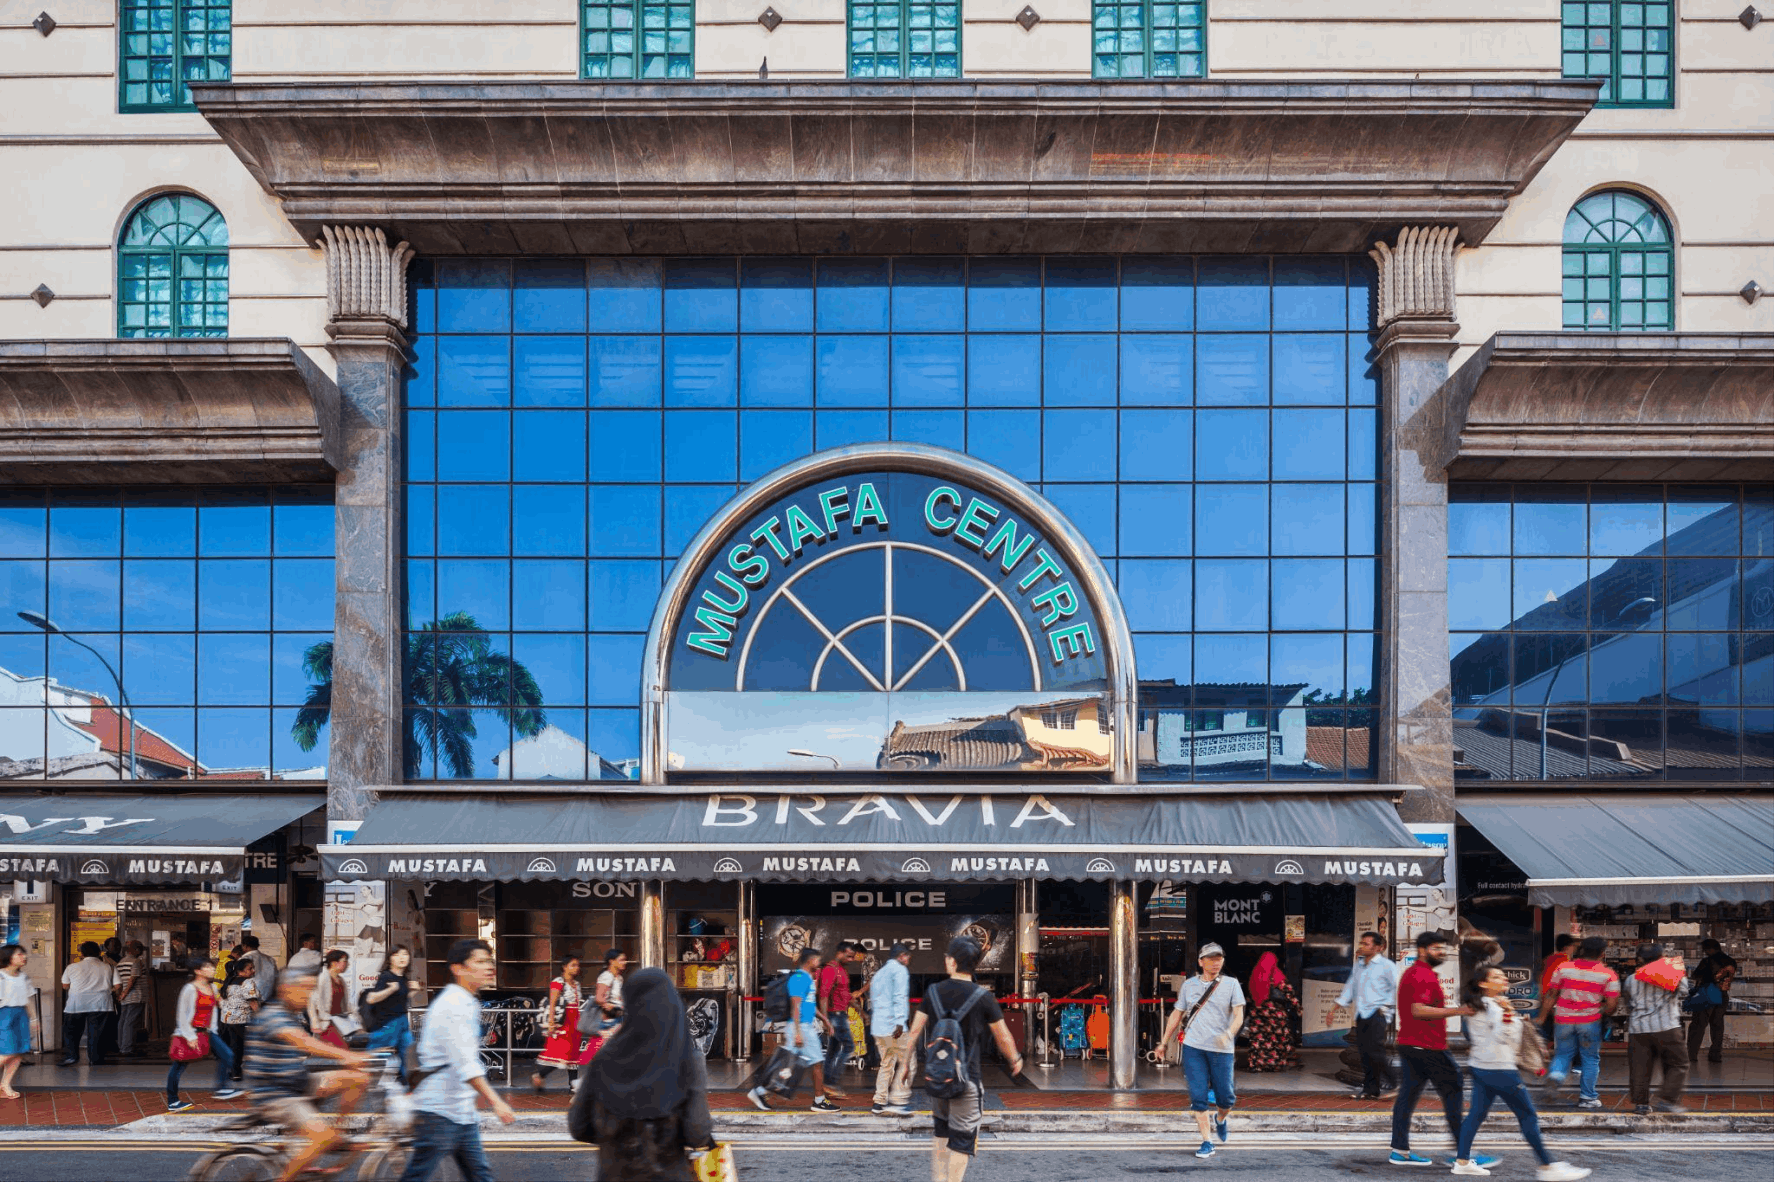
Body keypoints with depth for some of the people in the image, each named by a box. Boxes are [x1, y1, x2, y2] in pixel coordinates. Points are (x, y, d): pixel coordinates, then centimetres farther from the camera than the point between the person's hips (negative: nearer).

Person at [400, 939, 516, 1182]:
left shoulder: (467, 1004, 16)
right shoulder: (452, 1006, -16)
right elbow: (464, 1062, -26)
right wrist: (495, 1102, -31)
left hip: (462, 1112, 10)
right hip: (439, 1110, -10)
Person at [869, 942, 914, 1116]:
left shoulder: (879, 973, 22)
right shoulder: (900, 970, -4)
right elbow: (900, 997, -15)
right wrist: (900, 1022, -21)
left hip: (878, 1027, 8)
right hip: (893, 1025, -8)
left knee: (886, 1064, 12)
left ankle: (880, 1103, 8)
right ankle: (898, 1100, -9)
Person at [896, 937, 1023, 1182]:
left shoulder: (933, 992, -1)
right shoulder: (982, 996, -10)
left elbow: (914, 1031, 2)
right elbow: (1003, 1037, -2)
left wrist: (905, 1063, 13)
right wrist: (1015, 1060, 17)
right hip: (966, 1078, -4)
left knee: (940, 1130, 22)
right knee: (962, 1139, 3)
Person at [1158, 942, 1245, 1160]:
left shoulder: (1231, 984, 4)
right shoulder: (1189, 985, 10)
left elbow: (1239, 1015, -5)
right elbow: (1177, 1015, 18)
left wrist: (1228, 1034, -24)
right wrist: (1164, 1042, 17)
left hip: (1221, 1050, -1)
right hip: (1193, 1047, 1)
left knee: (1225, 1096, 1)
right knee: (1198, 1096, -4)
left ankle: (1221, 1118, 35)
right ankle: (1207, 1143, 3)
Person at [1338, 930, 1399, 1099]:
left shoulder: (1386, 965, -3)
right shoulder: (1358, 965, 17)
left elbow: (1397, 987, -6)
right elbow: (1350, 987, 23)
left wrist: (1386, 1005, -11)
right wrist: (1335, 1008, 22)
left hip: (1377, 1013, -7)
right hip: (1361, 1014, 7)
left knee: (1375, 1050, -16)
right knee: (1364, 1052, 3)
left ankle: (1391, 1083, -4)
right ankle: (1369, 1088, 9)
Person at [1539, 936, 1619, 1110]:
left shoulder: (1563, 968, 1)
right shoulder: (1607, 974, -5)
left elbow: (1551, 995, 5)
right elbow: (1611, 1004, -8)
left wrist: (1542, 1017, 12)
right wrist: (1602, 1012, 13)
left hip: (1564, 1019, 2)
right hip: (1590, 1021, -2)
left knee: (1563, 1054, 17)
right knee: (1590, 1058, 12)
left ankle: (1556, 1073, -13)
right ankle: (1587, 1097, 13)